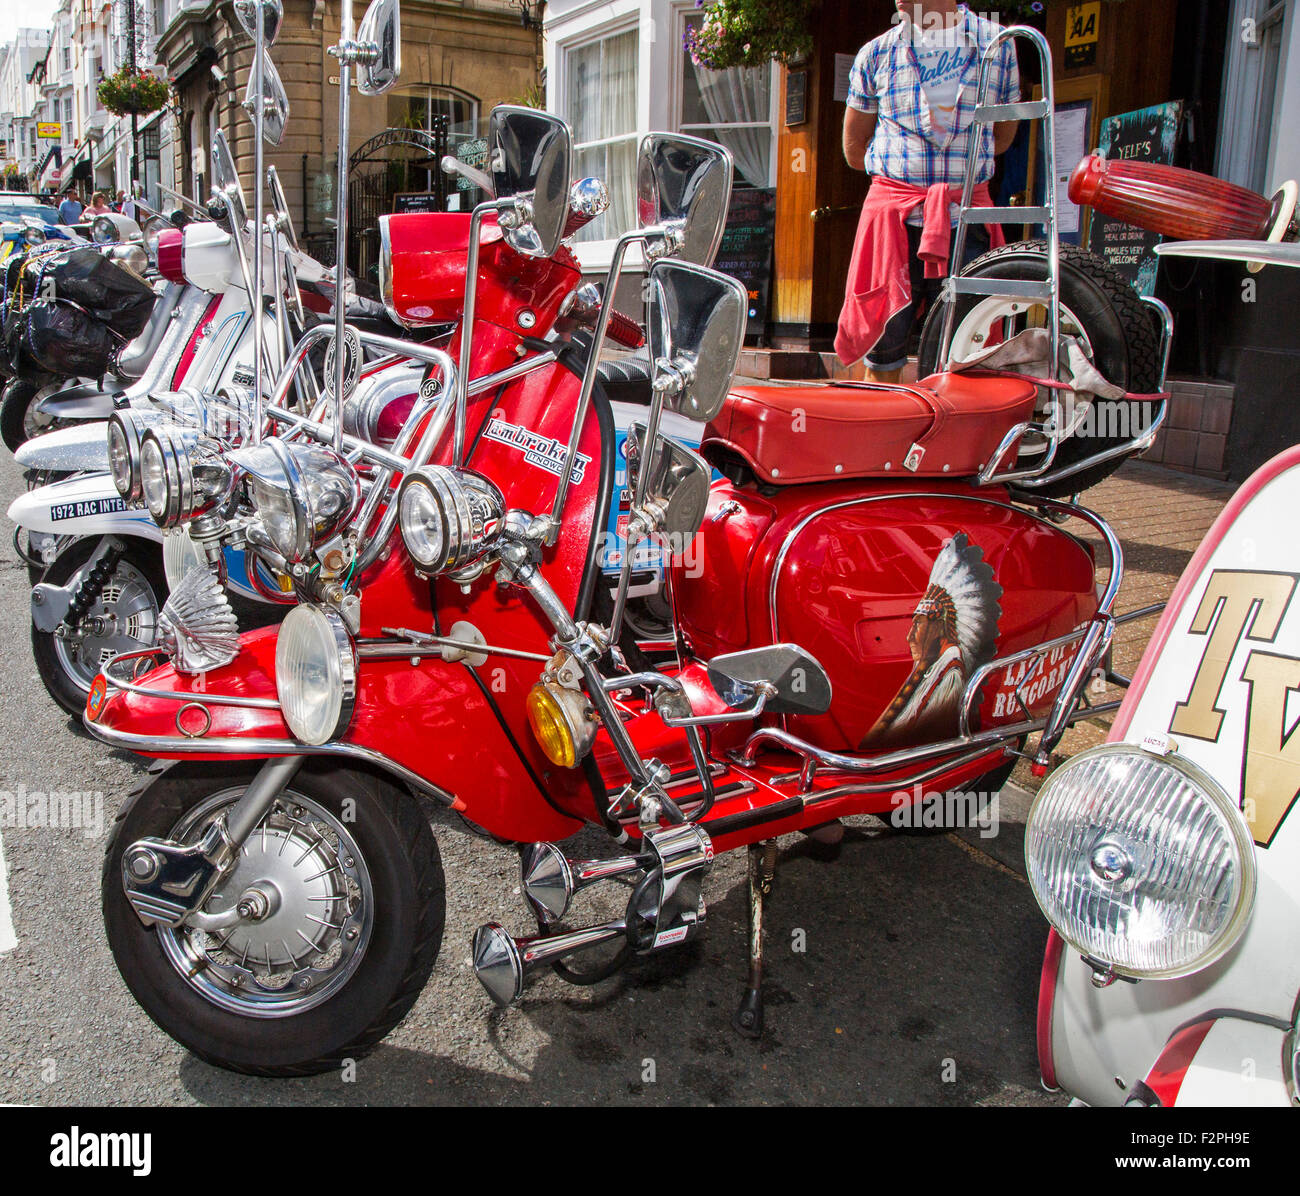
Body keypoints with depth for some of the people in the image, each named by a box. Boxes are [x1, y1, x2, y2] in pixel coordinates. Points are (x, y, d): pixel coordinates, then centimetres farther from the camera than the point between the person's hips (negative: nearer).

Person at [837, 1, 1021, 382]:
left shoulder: (997, 43, 10)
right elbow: (854, 150, 15)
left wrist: (963, 164, 11)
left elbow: (1004, 134, 20)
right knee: (884, 340, 2)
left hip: (966, 221, 0)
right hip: (893, 215, 0)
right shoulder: (876, 53, 10)